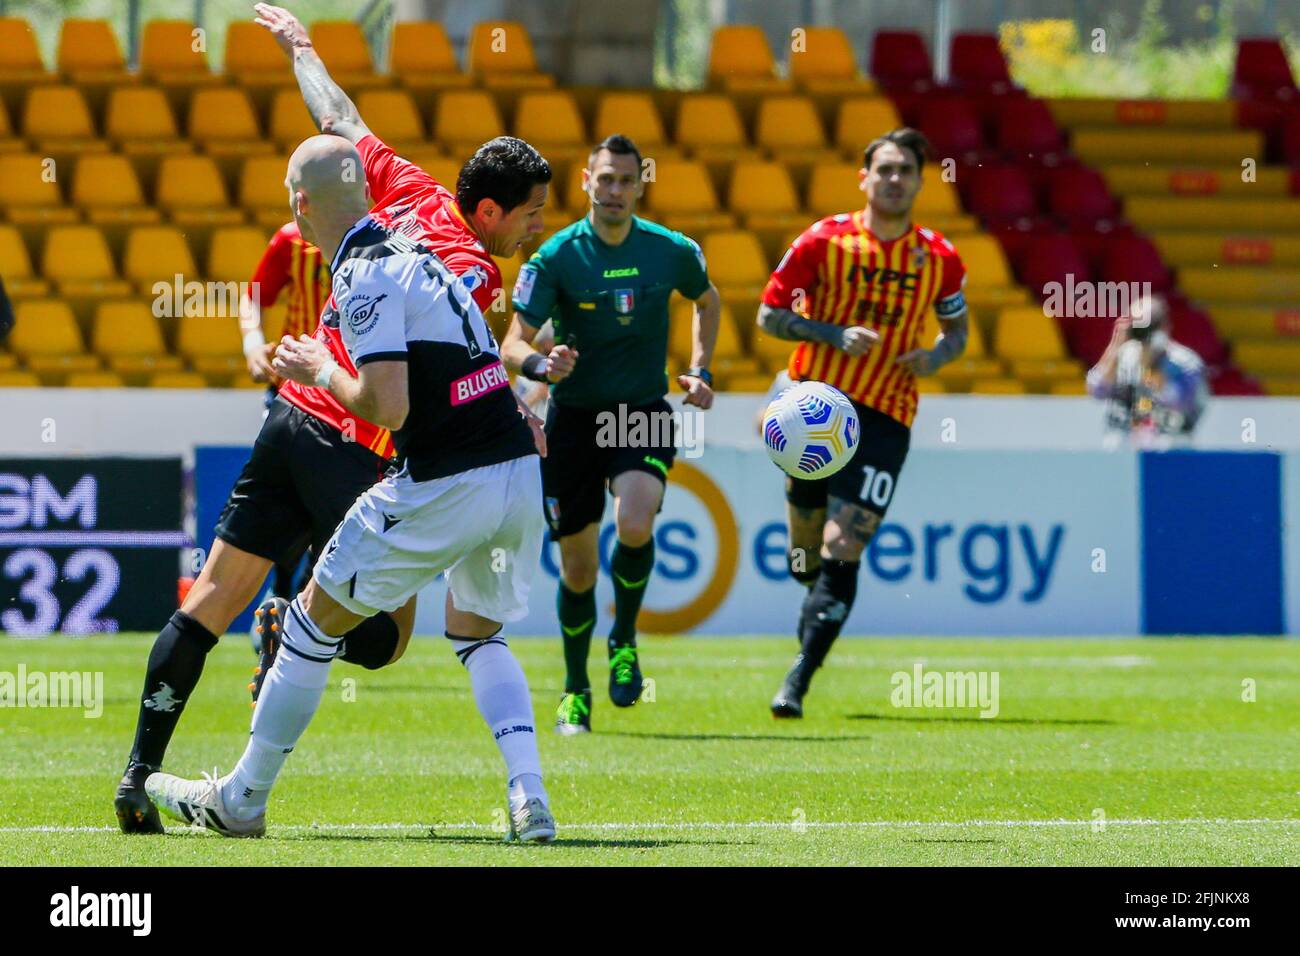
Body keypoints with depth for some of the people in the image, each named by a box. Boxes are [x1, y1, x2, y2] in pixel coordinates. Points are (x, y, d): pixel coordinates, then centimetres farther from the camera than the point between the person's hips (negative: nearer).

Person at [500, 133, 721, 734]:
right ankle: (575, 690, 25)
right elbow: (512, 344, -12)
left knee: (634, 525, -27)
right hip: (573, 419, 0)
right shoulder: (555, 257, -9)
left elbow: (708, 302, 20)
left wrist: (700, 371, 9)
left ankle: (624, 640, 0)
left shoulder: (672, 252, -2)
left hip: (644, 415, 0)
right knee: (578, 568, 4)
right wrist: (539, 363, -34)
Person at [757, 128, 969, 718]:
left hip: (885, 418, -1)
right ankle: (818, 604, 46)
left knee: (843, 548, -14)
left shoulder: (940, 259, 2)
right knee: (805, 551, 9)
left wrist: (936, 356, -5)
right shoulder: (825, 241, -3)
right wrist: (835, 334, -15)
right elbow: (769, 314, 0)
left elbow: (956, 331, 18)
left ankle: (798, 681, -15)